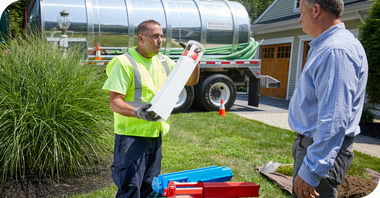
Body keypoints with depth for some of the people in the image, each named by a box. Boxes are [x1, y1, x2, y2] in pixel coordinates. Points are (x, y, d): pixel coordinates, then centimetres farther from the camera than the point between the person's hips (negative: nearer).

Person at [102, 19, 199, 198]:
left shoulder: (163, 61, 11)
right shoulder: (124, 63, -11)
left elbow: (191, 81, 17)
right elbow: (114, 102, -17)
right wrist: (137, 112, -36)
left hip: (155, 136, 7)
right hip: (131, 137, -7)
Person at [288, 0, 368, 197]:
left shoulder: (336, 51, -22)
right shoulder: (326, 46, 13)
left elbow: (334, 121, -29)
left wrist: (310, 171, -27)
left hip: (323, 149, -11)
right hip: (309, 143, 11)